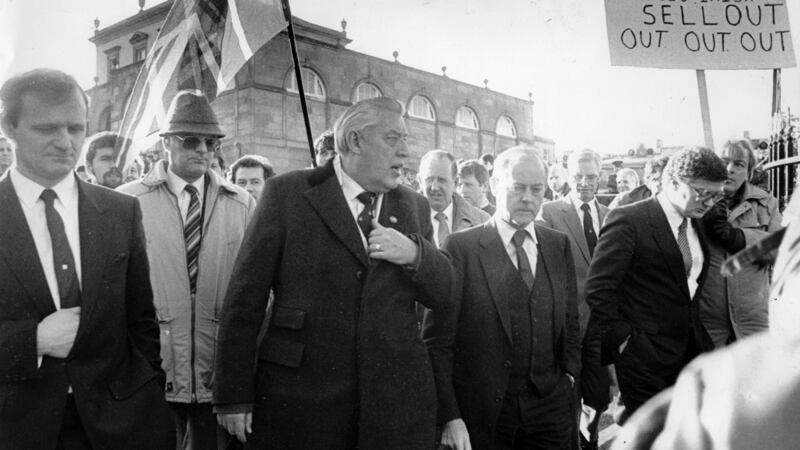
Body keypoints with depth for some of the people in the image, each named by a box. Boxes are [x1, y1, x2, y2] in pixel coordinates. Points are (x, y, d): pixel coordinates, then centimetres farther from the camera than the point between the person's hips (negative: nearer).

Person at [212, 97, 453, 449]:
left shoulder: (414, 206, 8)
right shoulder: (286, 193, -3)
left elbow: (442, 295, 10)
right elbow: (245, 297, -4)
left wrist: (414, 253, -11)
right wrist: (234, 395, -7)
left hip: (397, 397, 3)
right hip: (300, 395, -2)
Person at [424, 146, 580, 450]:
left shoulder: (559, 246, 6)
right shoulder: (460, 247, -9)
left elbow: (570, 323, 14)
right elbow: (437, 340, -10)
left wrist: (569, 374, 1)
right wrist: (449, 416, -14)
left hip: (550, 408, 4)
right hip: (481, 413, -3)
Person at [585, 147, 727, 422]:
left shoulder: (699, 223, 9)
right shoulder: (628, 220, -15)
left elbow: (693, 279, 15)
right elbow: (598, 288, -17)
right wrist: (621, 340, -15)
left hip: (692, 348, 7)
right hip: (646, 357, -7)